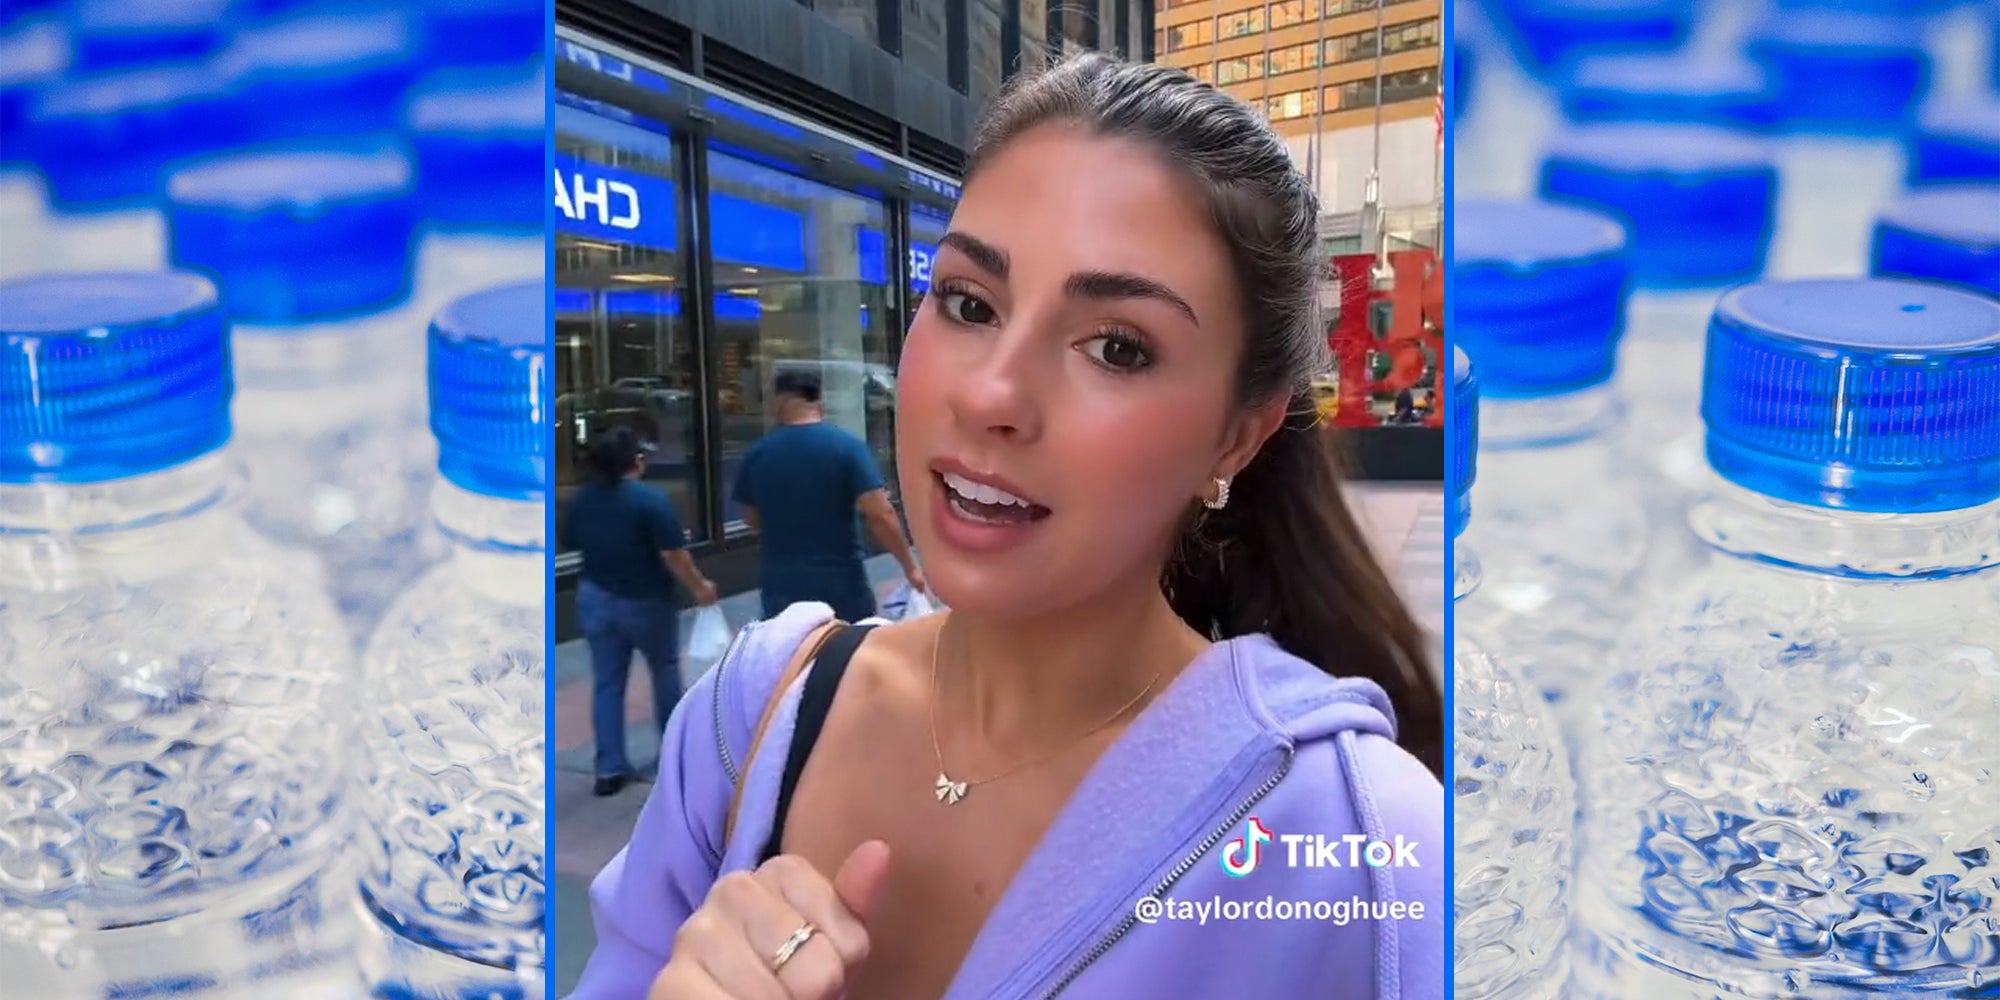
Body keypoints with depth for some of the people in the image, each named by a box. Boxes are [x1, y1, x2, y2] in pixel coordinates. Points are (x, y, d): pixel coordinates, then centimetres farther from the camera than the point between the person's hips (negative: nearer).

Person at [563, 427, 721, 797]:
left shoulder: (580, 500, -1)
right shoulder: (651, 499, -19)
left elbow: (573, 544, 11)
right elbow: (674, 555, -20)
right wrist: (699, 586, -6)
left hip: (595, 598, 4)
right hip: (646, 601, -4)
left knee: (606, 682, 8)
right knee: (665, 670, 18)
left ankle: (609, 769, 7)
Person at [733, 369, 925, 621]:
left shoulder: (757, 454, -1)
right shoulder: (848, 446, -10)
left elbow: (753, 519, 11)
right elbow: (880, 515, -17)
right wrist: (910, 566, -7)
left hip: (782, 587, 2)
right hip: (842, 586, -2)